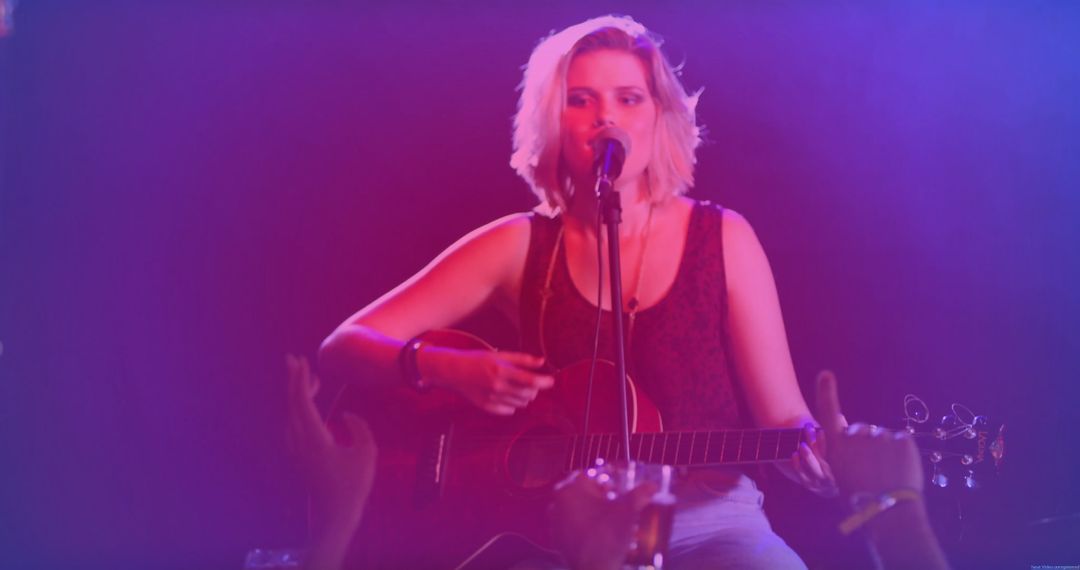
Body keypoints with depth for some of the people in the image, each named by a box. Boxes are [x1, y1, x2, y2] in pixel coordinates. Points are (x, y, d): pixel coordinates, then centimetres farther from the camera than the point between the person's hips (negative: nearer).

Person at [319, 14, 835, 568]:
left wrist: (825, 453, -22)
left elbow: (783, 417, 2)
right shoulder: (518, 246, 3)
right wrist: (451, 370, -18)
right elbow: (342, 350, 1)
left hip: (708, 521, 0)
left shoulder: (723, 238, 3)